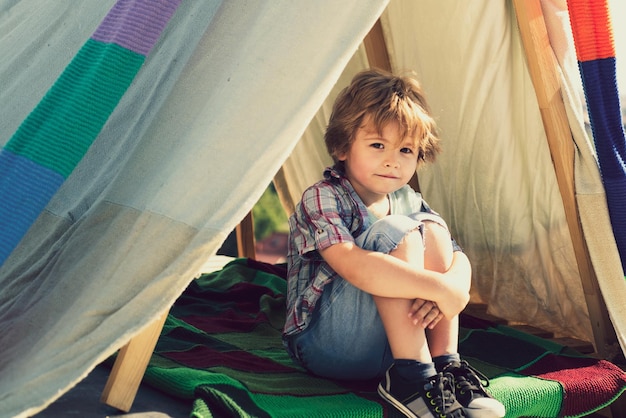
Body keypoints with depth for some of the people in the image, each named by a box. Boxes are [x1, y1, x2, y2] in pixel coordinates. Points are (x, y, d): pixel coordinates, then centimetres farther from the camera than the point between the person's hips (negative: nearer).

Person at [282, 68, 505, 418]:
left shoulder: (409, 202, 6)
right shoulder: (321, 200, -16)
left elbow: (459, 259, -2)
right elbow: (354, 267, -33)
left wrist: (455, 285, -26)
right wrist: (438, 288, -35)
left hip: (388, 345, 6)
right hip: (325, 346, -6)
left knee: (433, 230, -11)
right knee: (397, 233, -25)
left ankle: (446, 364, -14)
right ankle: (412, 377, -25)